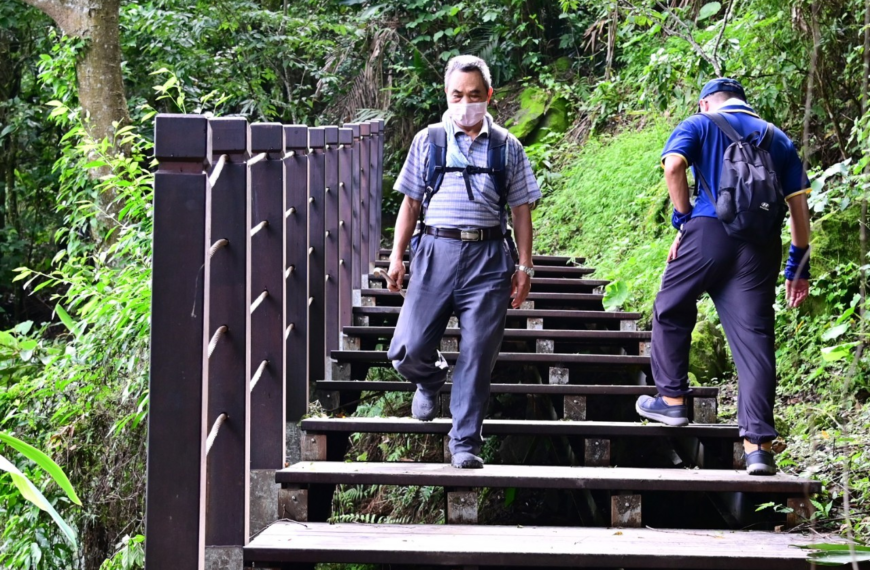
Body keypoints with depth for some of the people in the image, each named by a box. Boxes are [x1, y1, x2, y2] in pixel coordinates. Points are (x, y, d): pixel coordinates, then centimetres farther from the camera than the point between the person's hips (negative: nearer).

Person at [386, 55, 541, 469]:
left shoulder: (507, 147, 11)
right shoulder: (428, 141, 11)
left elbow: (521, 210, 12)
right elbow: (410, 202, 12)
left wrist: (524, 266, 6)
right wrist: (397, 256, 6)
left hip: (488, 258, 0)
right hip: (436, 251, 0)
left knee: (477, 355, -3)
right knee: (408, 352, -7)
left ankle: (465, 443, 9)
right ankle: (430, 379, 29)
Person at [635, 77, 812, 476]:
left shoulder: (699, 126, 10)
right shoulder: (778, 139, 21)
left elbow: (673, 166, -10)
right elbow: (799, 205, 15)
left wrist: (684, 218, 2)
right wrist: (799, 266, 17)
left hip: (709, 232, -3)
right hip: (762, 245, 3)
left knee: (671, 313, 20)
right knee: (754, 336, -1)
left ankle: (672, 400, 23)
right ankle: (758, 443, -8)